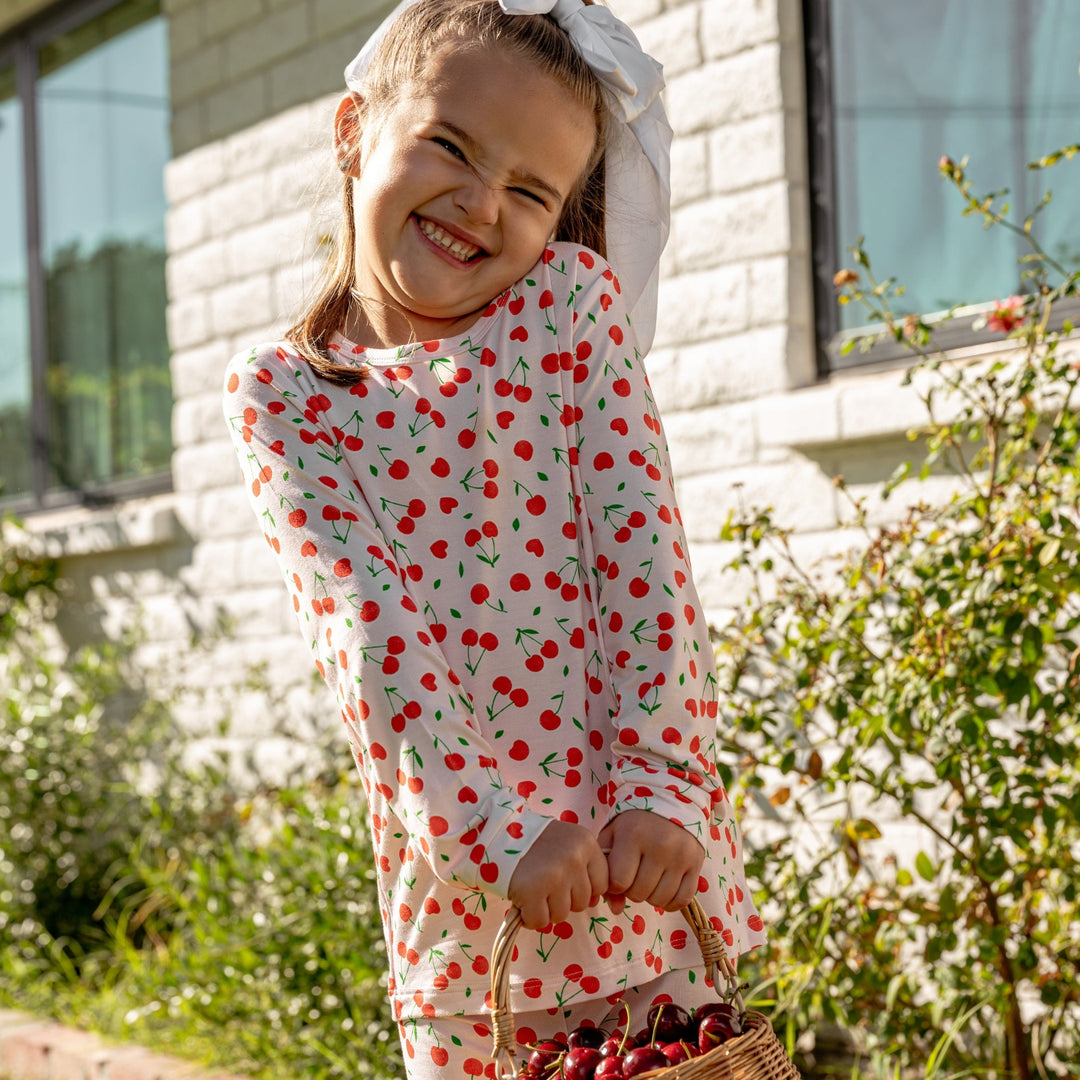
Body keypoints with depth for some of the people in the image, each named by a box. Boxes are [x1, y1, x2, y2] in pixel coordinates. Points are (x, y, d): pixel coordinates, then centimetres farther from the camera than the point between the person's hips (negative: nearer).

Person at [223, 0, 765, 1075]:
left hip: (645, 850, 1)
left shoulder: (572, 304, 4)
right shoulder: (277, 394, 1)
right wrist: (493, 830, -22)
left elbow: (641, 552, -4)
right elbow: (367, 623, -11)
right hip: (455, 875, 0)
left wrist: (658, 787, -15)